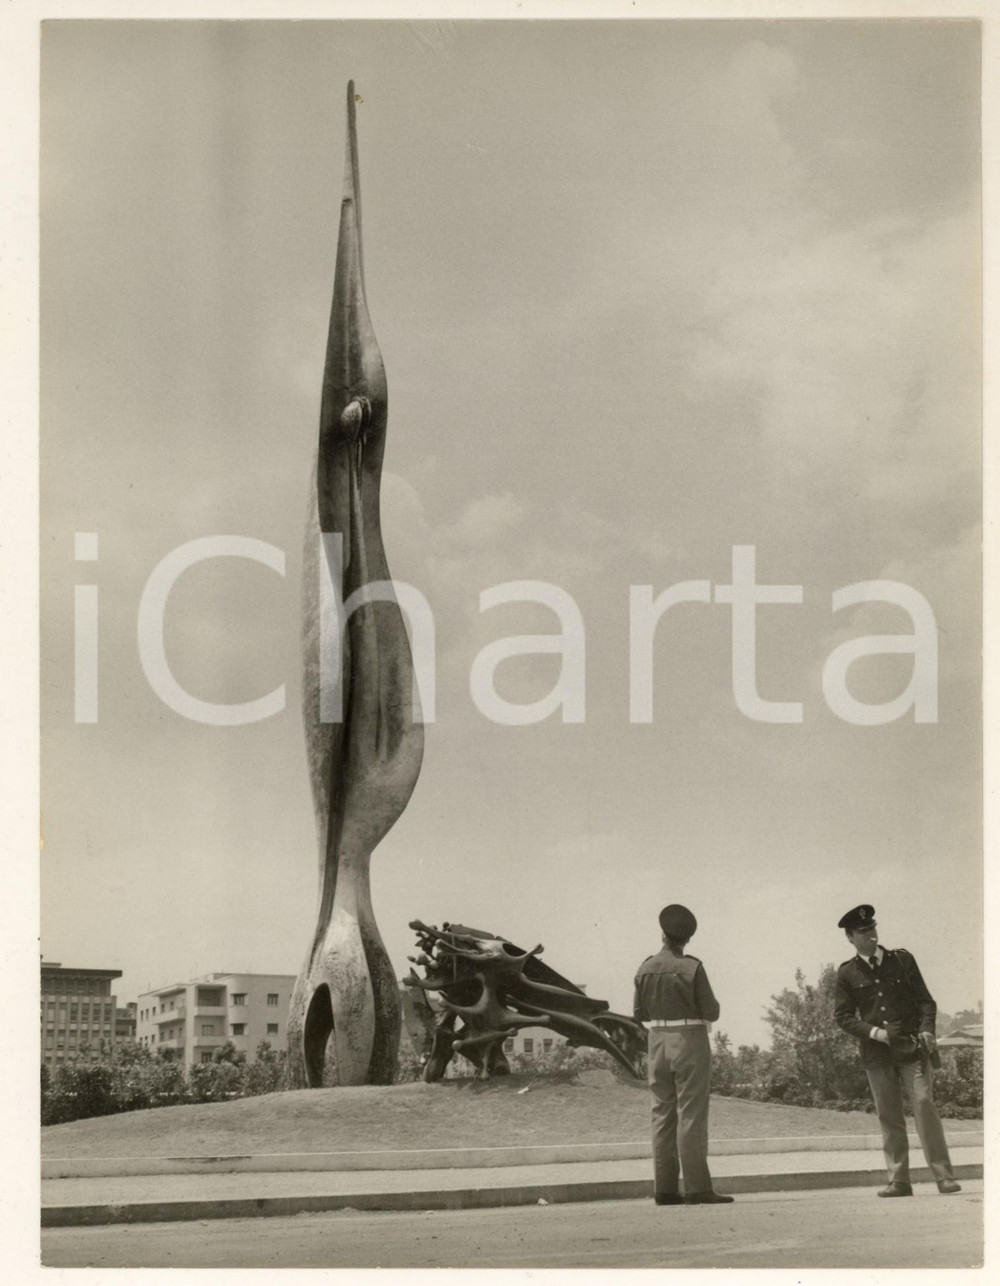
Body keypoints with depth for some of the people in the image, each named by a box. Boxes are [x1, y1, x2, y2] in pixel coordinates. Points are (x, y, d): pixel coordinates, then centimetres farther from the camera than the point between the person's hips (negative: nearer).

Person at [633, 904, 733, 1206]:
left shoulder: (645, 968, 2)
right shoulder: (692, 968, -13)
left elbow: (639, 1013, 8)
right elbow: (711, 1012, -9)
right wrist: (711, 1003, 11)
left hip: (657, 1043, 5)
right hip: (690, 1043, -5)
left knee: (663, 1115, 8)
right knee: (691, 1116, -4)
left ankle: (664, 1188, 9)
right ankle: (697, 1188, -5)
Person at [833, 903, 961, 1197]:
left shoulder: (902, 960, 8)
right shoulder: (847, 973, 6)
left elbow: (925, 1000, 10)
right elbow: (842, 1016, 5)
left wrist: (926, 1030, -7)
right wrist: (875, 1032, -9)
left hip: (911, 1047, -1)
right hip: (876, 1052, 1)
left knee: (924, 1103, -12)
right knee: (889, 1116, 2)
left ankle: (944, 1176, -8)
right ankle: (898, 1180, 8)